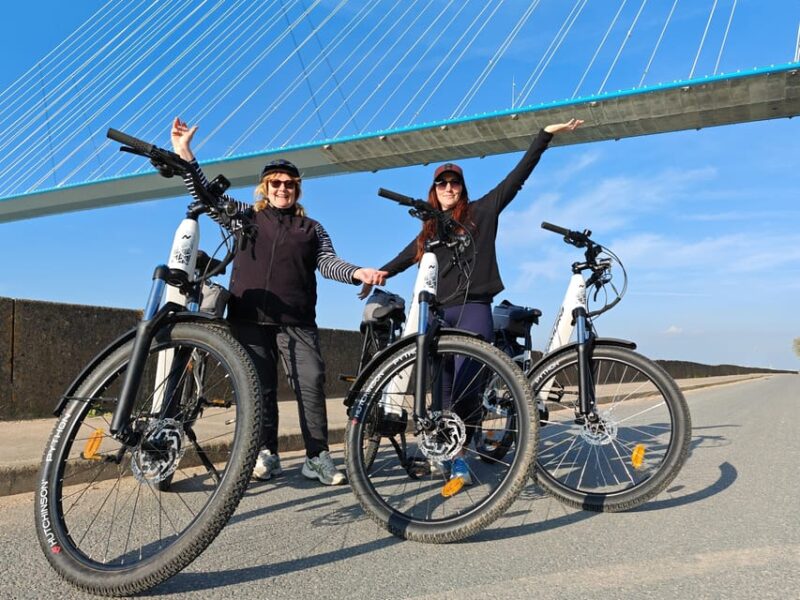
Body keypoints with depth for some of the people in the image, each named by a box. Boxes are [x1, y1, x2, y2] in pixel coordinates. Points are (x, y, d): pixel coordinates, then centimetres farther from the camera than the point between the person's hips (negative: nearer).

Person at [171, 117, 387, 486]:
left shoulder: (311, 228, 19)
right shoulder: (246, 216, 18)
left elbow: (328, 263, 6)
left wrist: (358, 273, -14)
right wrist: (184, 152, 1)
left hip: (297, 320, 0)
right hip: (250, 317, 0)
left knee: (311, 382, -11)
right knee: (260, 386, 1)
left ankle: (318, 456, -5)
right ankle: (266, 453, 12)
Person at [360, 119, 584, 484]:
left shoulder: (481, 212, 11)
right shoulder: (430, 230, 21)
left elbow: (518, 176, 8)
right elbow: (405, 258, 31)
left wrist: (546, 135, 4)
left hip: (473, 308, -3)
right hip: (438, 312, 3)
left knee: (466, 383, -14)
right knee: (442, 385, 0)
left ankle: (460, 456, -7)